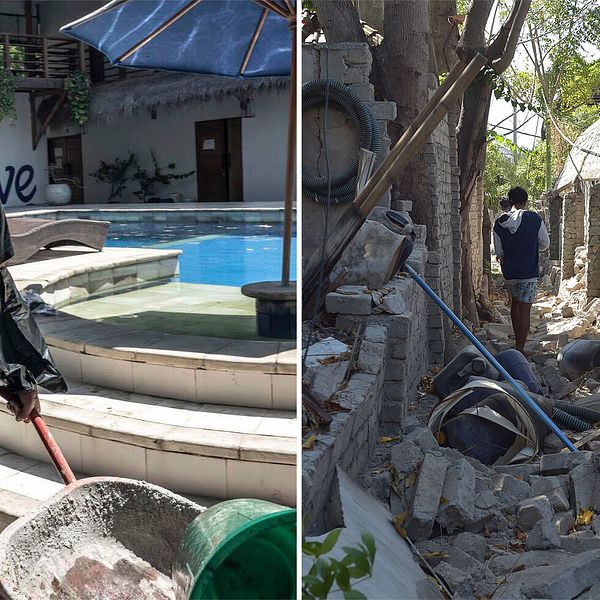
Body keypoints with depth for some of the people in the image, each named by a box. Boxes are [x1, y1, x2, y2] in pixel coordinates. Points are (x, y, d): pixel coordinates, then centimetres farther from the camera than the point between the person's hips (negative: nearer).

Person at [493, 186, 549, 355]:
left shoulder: (499, 222, -2)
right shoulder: (534, 218, -10)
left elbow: (499, 252, 5)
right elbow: (545, 244, 1)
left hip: (509, 272, 4)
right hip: (529, 272, -4)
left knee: (515, 304, 21)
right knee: (525, 309, -1)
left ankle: (518, 344, 30)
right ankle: (520, 349, -2)